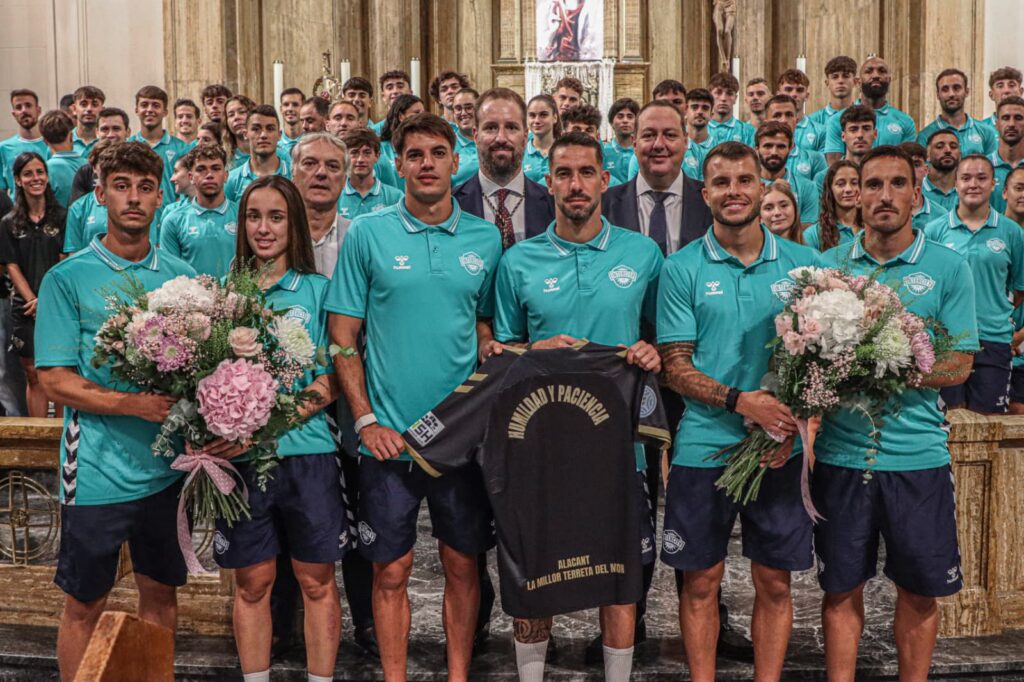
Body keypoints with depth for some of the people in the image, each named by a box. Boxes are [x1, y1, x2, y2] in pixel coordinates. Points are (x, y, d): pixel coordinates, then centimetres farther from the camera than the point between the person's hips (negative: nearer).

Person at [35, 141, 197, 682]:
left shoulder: (183, 278, 5)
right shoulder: (67, 279, -5)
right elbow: (55, 382, -9)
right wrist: (134, 404, -23)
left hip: (168, 468, 4)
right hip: (97, 471, -3)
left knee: (160, 592, 17)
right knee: (85, 604, 10)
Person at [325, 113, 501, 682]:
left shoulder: (486, 239, 5)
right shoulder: (367, 234, -1)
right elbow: (343, 337, 0)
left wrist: (491, 346, -8)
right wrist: (365, 419, -8)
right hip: (389, 437, -2)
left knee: (463, 565, 11)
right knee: (392, 571, 7)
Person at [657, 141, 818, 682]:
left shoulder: (802, 263, 4)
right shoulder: (683, 269, 0)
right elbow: (675, 368, -3)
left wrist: (793, 425, -10)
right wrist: (741, 401, -19)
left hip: (781, 450, 1)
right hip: (704, 447, -1)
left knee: (775, 582, 10)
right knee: (700, 581, 8)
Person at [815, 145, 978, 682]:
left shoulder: (949, 268, 1)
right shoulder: (827, 266, 5)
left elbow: (959, 364, -4)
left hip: (917, 452, -1)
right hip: (840, 450, 1)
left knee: (921, 588, 10)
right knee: (841, 585, 10)